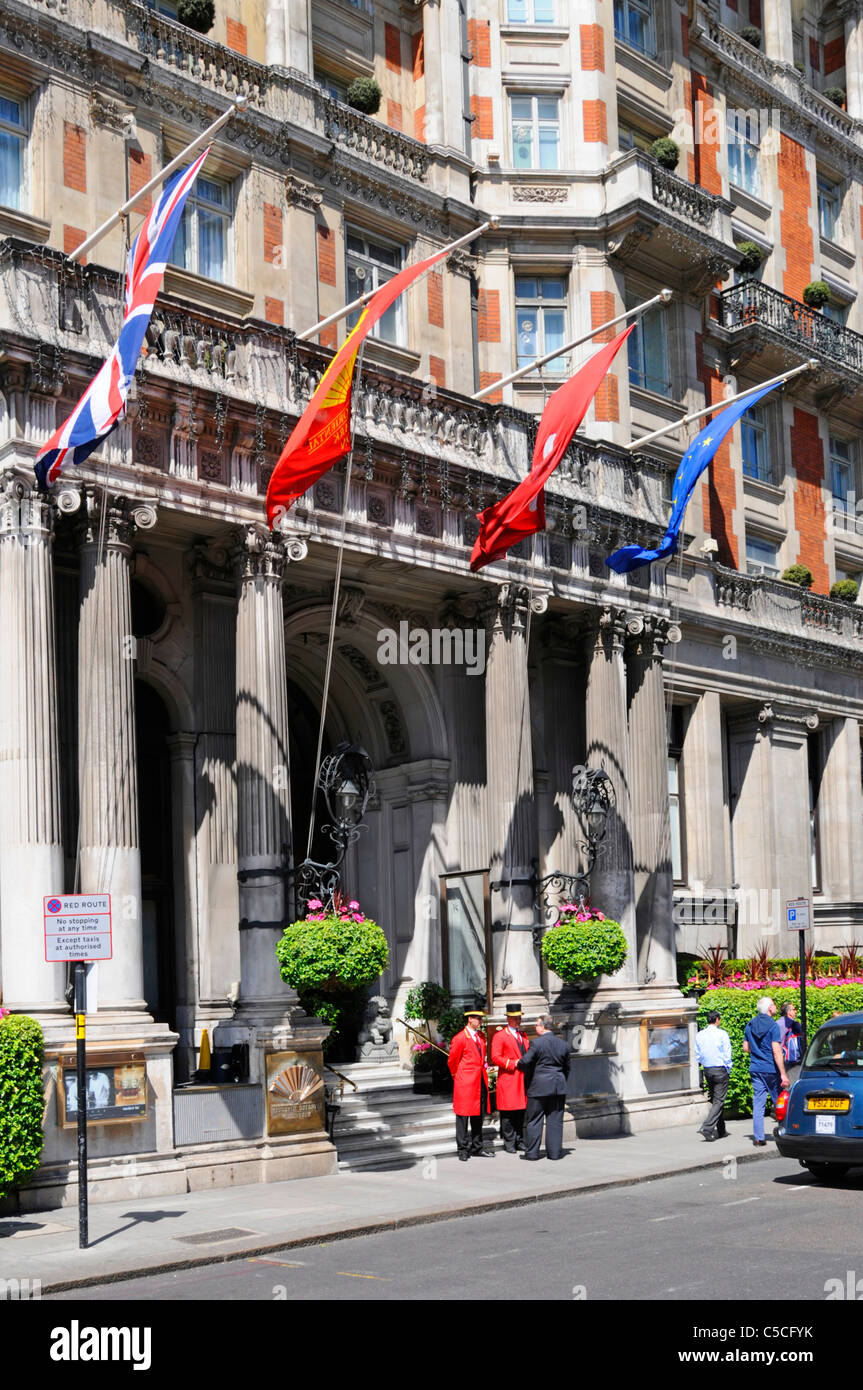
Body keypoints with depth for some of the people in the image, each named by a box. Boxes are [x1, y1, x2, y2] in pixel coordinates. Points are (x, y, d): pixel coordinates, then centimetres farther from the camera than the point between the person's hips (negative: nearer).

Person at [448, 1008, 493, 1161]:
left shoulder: (481, 1036, 11)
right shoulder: (460, 1038, -11)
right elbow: (452, 1061, -3)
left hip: (481, 1082, 7)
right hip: (465, 1084, -7)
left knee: (478, 1116, 12)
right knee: (463, 1116, -1)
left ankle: (477, 1148, 21)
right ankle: (463, 1150, 5)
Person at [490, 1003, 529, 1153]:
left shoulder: (523, 1035, 19)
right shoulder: (500, 1036, -3)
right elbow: (495, 1057, -10)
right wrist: (514, 1064, -16)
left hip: (523, 1079, 6)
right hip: (508, 1079, -6)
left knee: (521, 1112, 9)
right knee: (508, 1113, -4)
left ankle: (520, 1141, 17)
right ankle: (509, 1144, 1)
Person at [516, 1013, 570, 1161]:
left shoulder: (537, 1043, -12)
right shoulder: (563, 1044, 7)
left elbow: (525, 1061, -16)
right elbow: (566, 1067, 15)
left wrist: (517, 1064, 5)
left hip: (539, 1086, -5)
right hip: (559, 1087, 5)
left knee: (534, 1120, 3)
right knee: (555, 1120, 9)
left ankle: (531, 1153, 6)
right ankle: (554, 1151, 10)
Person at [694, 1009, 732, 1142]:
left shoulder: (699, 1035, 5)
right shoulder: (722, 1034, -10)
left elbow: (697, 1056, 9)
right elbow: (727, 1054, -8)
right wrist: (728, 1071, 2)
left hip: (707, 1070, 6)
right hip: (720, 1070, -5)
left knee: (714, 1100, 15)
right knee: (718, 1101, -4)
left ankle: (721, 1131, 20)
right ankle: (707, 1128, -17)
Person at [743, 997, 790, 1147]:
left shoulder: (750, 1025, 7)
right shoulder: (773, 1025, -12)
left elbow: (746, 1048, 13)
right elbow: (776, 1052, -17)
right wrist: (783, 1074, -16)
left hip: (755, 1069, 5)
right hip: (771, 1069, -5)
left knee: (758, 1104, 4)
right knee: (779, 1102, 8)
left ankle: (759, 1138, 1)